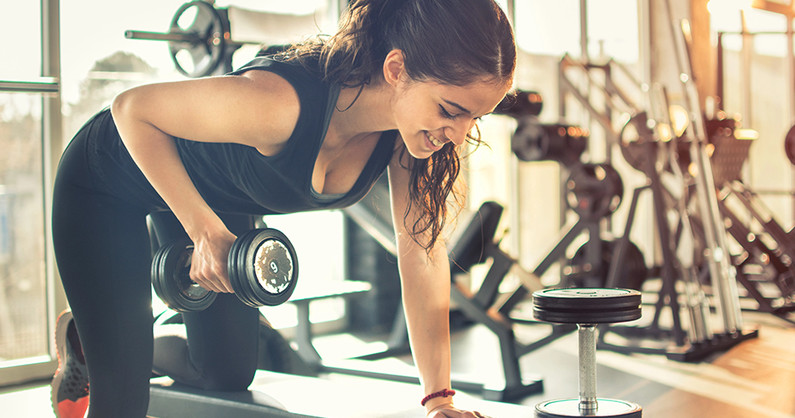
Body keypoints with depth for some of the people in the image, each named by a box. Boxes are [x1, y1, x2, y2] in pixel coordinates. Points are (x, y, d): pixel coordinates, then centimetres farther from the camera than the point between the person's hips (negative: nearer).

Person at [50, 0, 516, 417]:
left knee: (230, 375, 12)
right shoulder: (282, 103, -43)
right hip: (107, 186, -6)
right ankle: (81, 346, 30)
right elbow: (131, 108, -29)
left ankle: (91, 345, 39)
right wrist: (206, 231, -30)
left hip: (220, 200, 6)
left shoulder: (410, 130, -24)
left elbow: (423, 252, -15)